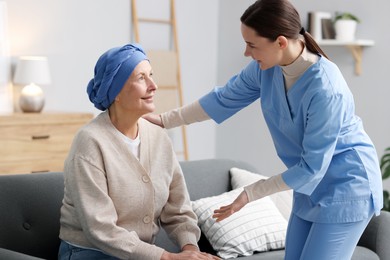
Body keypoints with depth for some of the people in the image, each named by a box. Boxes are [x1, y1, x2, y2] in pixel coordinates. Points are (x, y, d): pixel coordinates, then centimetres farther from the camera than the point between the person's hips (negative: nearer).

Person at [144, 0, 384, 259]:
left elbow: (313, 166, -24)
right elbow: (224, 99, 7)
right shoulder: (265, 67, -9)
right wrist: (165, 119, 9)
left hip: (345, 185, -7)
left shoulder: (325, 88, -31)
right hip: (311, 184, 7)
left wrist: (250, 194, -20)